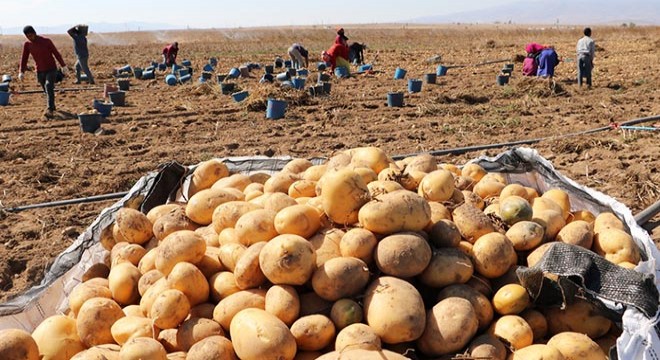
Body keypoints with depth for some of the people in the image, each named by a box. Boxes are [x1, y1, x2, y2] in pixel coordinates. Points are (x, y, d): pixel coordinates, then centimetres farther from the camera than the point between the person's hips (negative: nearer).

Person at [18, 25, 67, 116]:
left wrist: (63, 65, -5)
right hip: (40, 71, 4)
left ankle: (50, 110, -28)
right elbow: (24, 58, 3)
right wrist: (21, 72, -6)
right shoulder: (27, 44, 0)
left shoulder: (46, 41, -10)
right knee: (46, 90, 12)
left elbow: (56, 53, -4)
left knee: (49, 88, -21)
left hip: (51, 69, -4)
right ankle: (52, 106, 32)